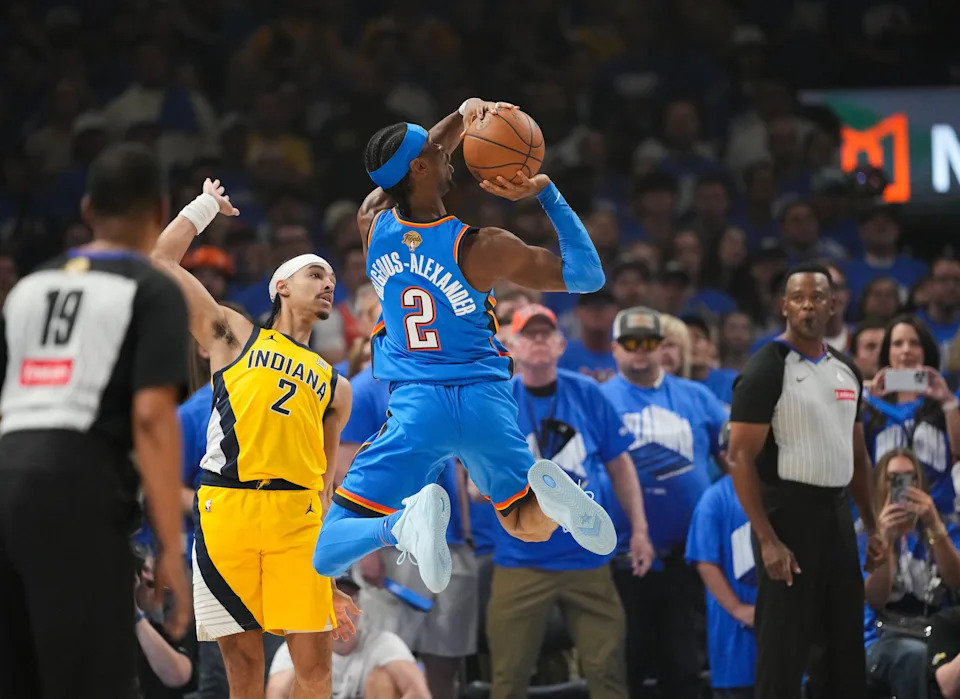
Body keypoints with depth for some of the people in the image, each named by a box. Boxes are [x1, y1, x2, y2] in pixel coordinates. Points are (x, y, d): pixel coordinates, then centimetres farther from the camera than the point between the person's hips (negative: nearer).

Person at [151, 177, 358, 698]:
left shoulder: (334, 387, 24)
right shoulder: (234, 336, 17)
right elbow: (162, 262, 13)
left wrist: (330, 578, 16)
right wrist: (207, 204, 24)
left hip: (296, 515, 2)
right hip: (224, 508, -2)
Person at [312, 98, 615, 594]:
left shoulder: (373, 224, -1)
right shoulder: (480, 248, -10)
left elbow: (416, 162, 22)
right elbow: (588, 275, -1)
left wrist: (464, 115, 17)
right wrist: (546, 194, -1)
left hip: (415, 405, 0)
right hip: (486, 403, 0)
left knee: (329, 556, 1)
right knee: (531, 525, 23)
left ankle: (404, 524, -33)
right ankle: (547, 489, -15)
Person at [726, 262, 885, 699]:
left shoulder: (847, 371, 12)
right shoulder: (766, 370, -10)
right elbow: (741, 458, -14)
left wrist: (872, 527, 13)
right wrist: (767, 539, -21)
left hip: (837, 514, 7)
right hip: (789, 513, -7)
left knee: (848, 644, 12)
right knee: (783, 648, -4)